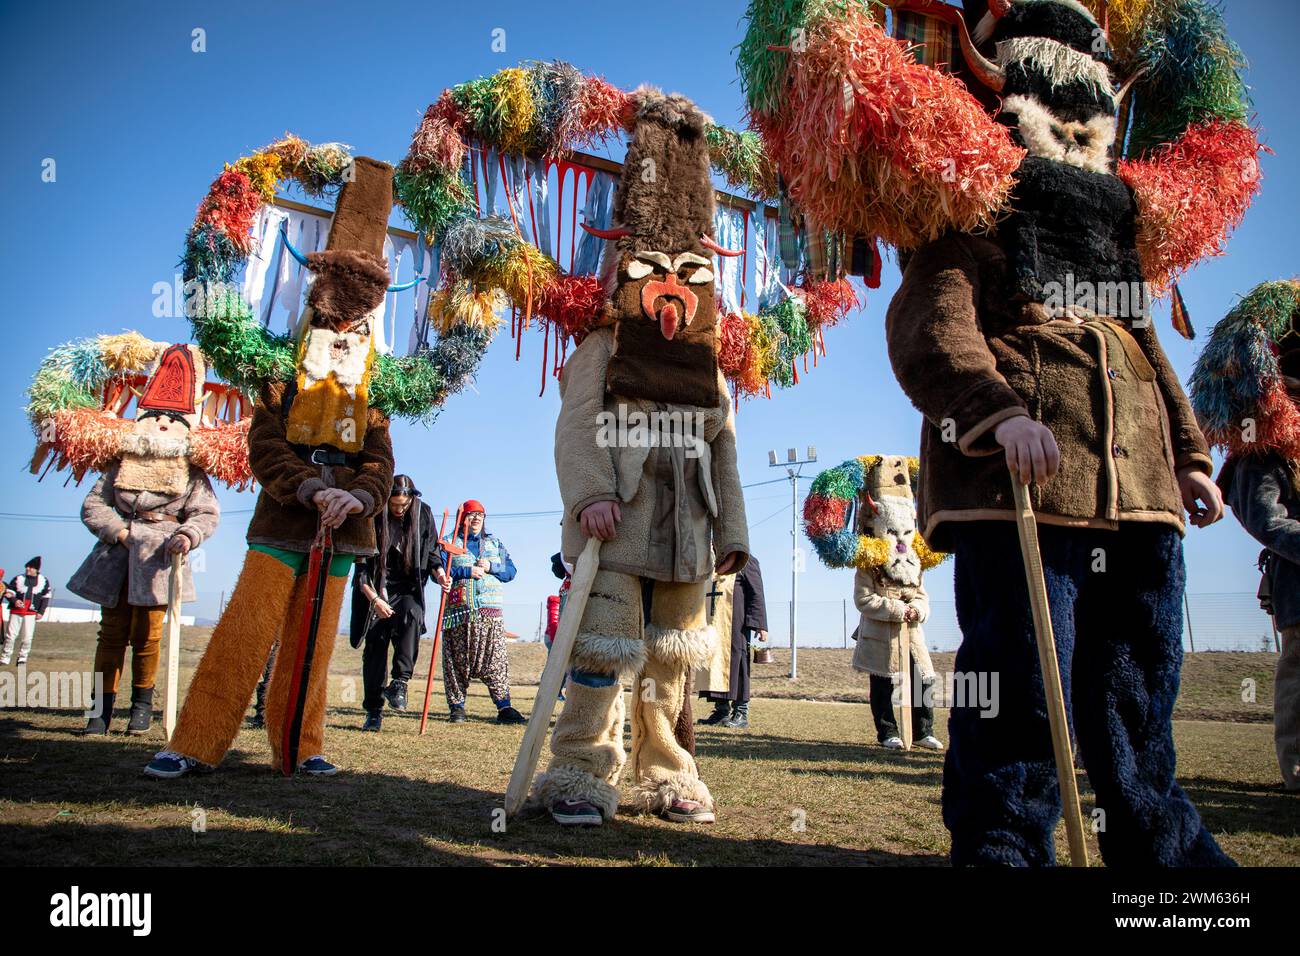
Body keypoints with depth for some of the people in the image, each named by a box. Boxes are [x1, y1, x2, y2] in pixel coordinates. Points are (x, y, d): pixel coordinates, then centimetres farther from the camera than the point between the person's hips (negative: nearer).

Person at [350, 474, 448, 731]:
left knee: (411, 617, -31)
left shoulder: (423, 514, -3)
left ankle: (399, 682, -26)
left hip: (409, 589, 1)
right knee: (375, 645, -4)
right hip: (376, 591, -1)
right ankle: (374, 711, 5)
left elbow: (431, 550, 11)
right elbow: (361, 566, -9)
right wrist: (375, 599, -17)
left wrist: (438, 570, -10)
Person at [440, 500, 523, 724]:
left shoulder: (495, 543, 19)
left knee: (496, 660, -5)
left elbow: (511, 571, 11)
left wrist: (490, 567, -6)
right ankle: (456, 706, 9)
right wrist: (467, 571, -13)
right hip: (458, 611, -1)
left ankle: (504, 707, -5)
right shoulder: (450, 543, 10)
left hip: (490, 612, 2)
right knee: (457, 661, 0)